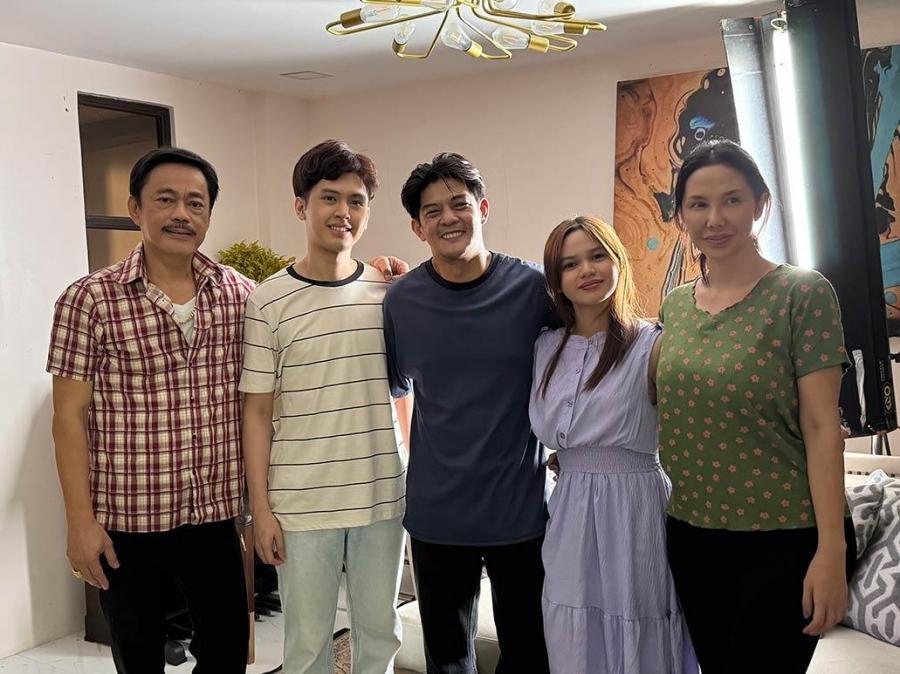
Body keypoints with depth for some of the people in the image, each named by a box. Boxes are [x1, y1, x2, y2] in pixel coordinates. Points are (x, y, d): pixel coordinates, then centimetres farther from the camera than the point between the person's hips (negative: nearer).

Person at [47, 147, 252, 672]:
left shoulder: (241, 294, 1)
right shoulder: (90, 300, -7)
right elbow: (70, 416, -6)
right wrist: (81, 520, -8)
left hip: (217, 515, 3)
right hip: (127, 520, -2)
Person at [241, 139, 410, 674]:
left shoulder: (389, 292, 3)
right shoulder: (270, 300, -6)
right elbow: (258, 412, -3)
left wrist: (415, 480, 9)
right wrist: (261, 508, -5)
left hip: (383, 495, 3)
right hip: (302, 504, -3)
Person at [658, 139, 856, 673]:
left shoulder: (803, 293, -9)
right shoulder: (675, 306, 6)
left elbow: (822, 427, -13)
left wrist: (832, 551, -16)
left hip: (785, 539, -5)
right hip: (692, 535, 5)